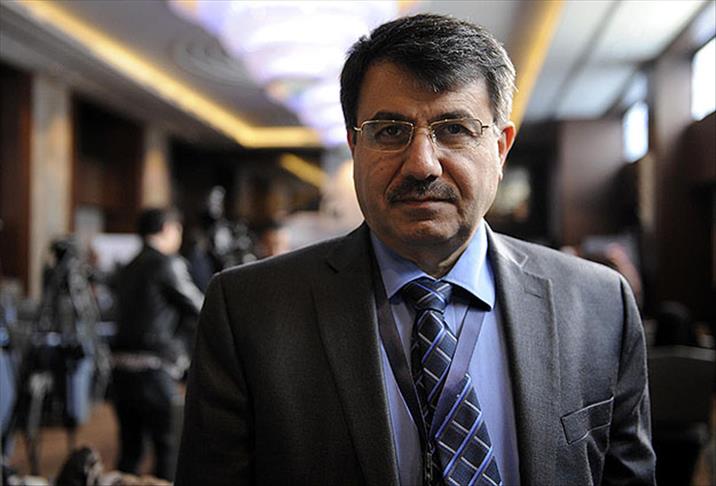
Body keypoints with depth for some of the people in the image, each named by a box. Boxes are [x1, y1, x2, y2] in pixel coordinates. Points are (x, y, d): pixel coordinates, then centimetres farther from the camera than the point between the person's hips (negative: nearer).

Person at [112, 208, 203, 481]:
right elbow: (198, 309, -7)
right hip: (153, 370, -7)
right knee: (167, 447, 3)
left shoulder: (128, 269, 15)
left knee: (130, 448, 14)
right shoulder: (167, 264, -9)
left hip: (121, 368, 7)